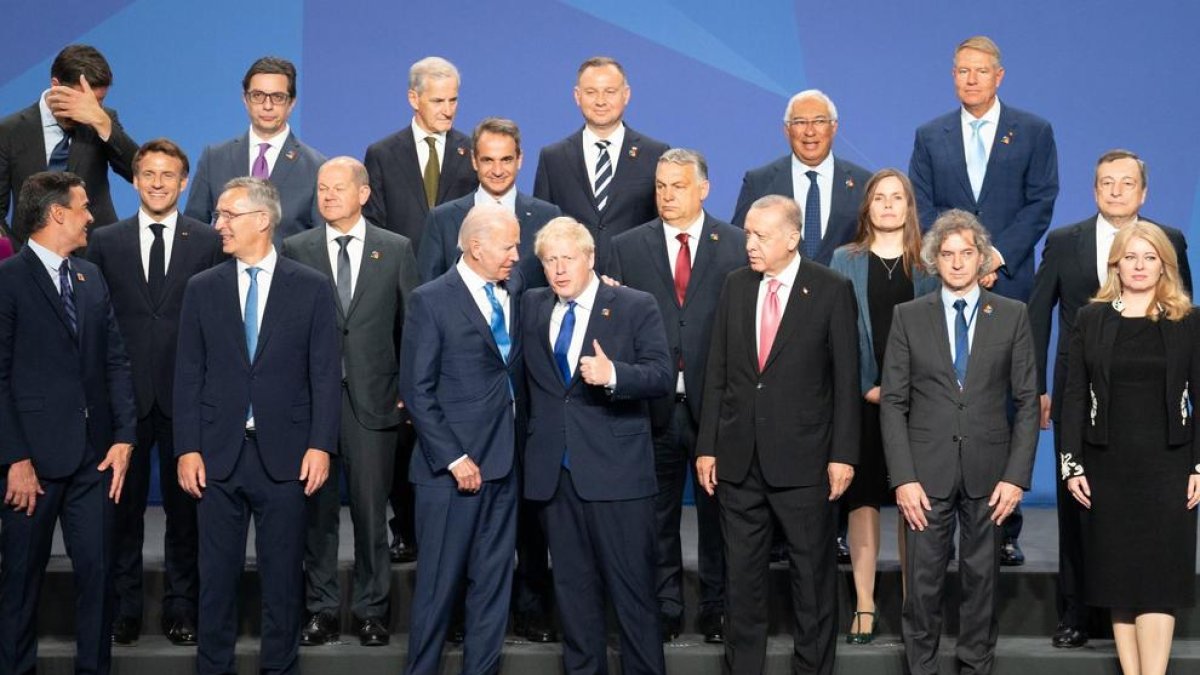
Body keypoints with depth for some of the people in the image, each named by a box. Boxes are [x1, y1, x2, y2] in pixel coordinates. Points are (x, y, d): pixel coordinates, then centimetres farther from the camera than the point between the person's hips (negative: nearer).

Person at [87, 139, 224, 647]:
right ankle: (125, 606, 19)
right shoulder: (106, 242, 7)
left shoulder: (209, 242, 3)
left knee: (184, 507, 7)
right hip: (124, 395, 1)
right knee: (124, 505, 8)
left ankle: (180, 607, 17)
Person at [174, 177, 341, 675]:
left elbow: (325, 374, 0)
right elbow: (188, 374, 5)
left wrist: (320, 445, -8)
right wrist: (187, 449, -2)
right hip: (217, 452, 2)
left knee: (283, 573, 6)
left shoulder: (312, 288, 2)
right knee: (217, 572, 7)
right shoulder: (202, 289, 7)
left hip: (285, 453, -1)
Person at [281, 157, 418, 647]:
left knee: (371, 510, 4)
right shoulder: (295, 250, 6)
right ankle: (321, 610, 16)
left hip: (373, 399, 0)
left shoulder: (396, 250, 5)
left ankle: (371, 610, 16)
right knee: (317, 510, 6)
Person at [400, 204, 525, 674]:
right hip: (451, 467, -5)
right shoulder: (431, 301, -7)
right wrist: (454, 459, -14)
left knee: (494, 581, 11)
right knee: (439, 582, 2)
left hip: (503, 460, 5)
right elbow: (417, 391, -9)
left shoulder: (514, 289, 8)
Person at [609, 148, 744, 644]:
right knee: (657, 516, 9)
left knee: (718, 512, 8)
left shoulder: (737, 246, 2)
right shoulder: (628, 247, 6)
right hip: (654, 406, 1)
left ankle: (716, 610, 21)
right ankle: (664, 609, 21)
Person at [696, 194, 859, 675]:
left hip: (802, 457, -3)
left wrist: (843, 454, -8)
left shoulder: (832, 290, -5)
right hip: (739, 456, 4)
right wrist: (707, 446, 4)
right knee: (741, 572, 10)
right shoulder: (735, 285, 6)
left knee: (812, 571, 7)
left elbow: (846, 379, -4)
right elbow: (717, 372, 8)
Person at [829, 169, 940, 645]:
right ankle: (864, 606, 4)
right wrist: (867, 388, -8)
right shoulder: (845, 261, 8)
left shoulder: (928, 264, 9)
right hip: (862, 398, 0)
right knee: (863, 497, 0)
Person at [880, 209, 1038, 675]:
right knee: (923, 579, 2)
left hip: (988, 470, 1)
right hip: (927, 469, 0)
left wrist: (1017, 475, -5)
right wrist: (903, 477, -8)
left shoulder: (1012, 316, 4)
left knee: (982, 576, 9)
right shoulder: (909, 316, 3)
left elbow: (1027, 402, 3)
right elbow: (893, 403, 1)